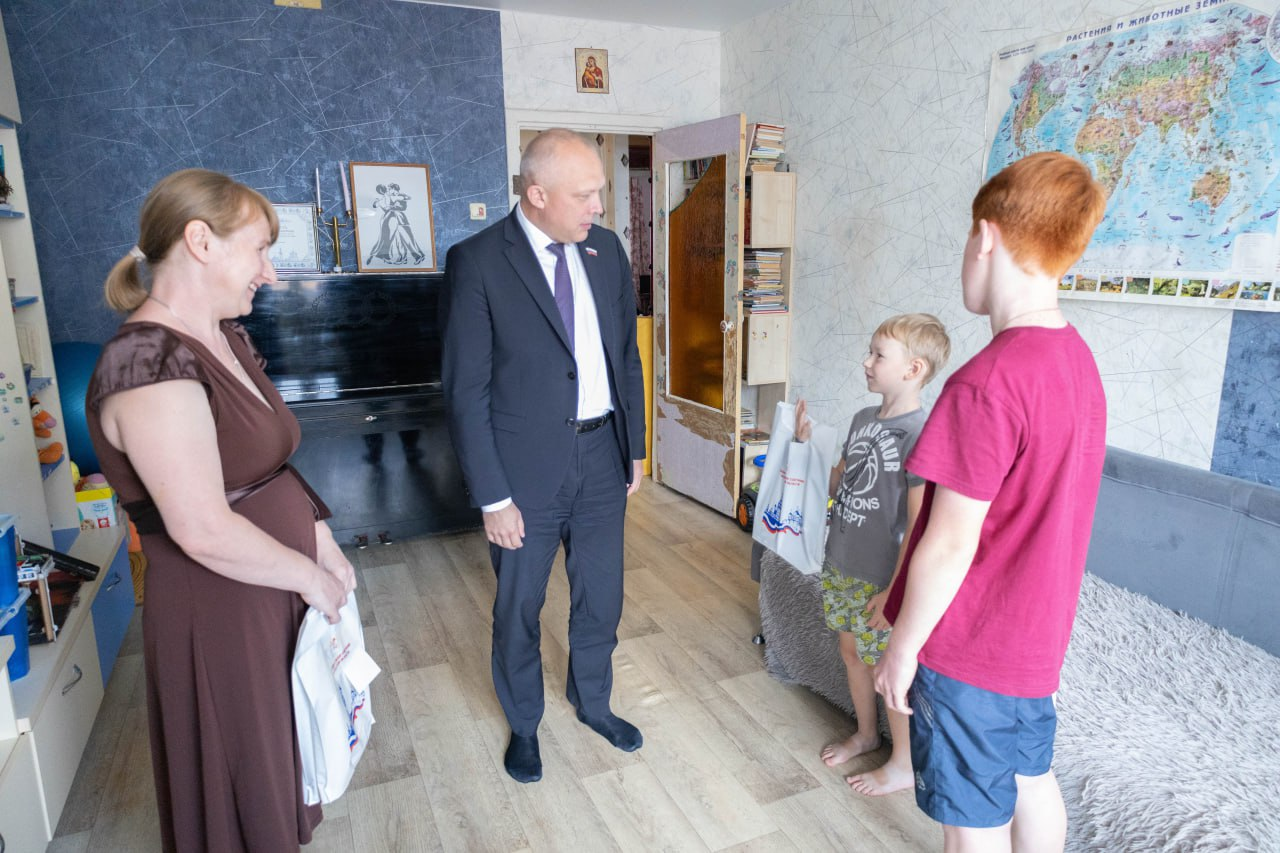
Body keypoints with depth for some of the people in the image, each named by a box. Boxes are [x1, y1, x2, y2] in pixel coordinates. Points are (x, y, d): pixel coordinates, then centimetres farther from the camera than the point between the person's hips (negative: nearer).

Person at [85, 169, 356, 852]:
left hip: (275, 591, 8)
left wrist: (323, 539, 3)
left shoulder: (227, 340, 5)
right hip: (219, 614, -8)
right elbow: (206, 531, -28)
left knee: (283, 757, 27)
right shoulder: (148, 361, -24)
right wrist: (312, 576, -15)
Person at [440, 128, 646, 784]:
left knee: (601, 597, 19)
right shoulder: (477, 261, -14)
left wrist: (634, 448, 10)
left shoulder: (607, 250, 3)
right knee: (518, 608, 15)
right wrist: (493, 497, -15)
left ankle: (593, 703, 46)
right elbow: (467, 391, -14)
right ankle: (523, 725, 41)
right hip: (527, 465, -4)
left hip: (602, 454, 5)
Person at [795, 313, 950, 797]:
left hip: (881, 578, -8)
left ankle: (904, 763, 30)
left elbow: (919, 523, -21)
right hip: (841, 565, 8)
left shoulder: (921, 435, -21)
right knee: (851, 652, 22)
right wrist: (806, 443, 2)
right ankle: (866, 733, 45)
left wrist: (894, 591, -20)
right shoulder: (863, 420, 4)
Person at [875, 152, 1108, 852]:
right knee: (1030, 777, 26)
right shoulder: (1077, 357, 0)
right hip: (1037, 632, 8)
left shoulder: (988, 383, -28)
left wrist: (902, 648, -12)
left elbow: (950, 544, -25)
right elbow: (1038, 505, 7)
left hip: (969, 645, -8)